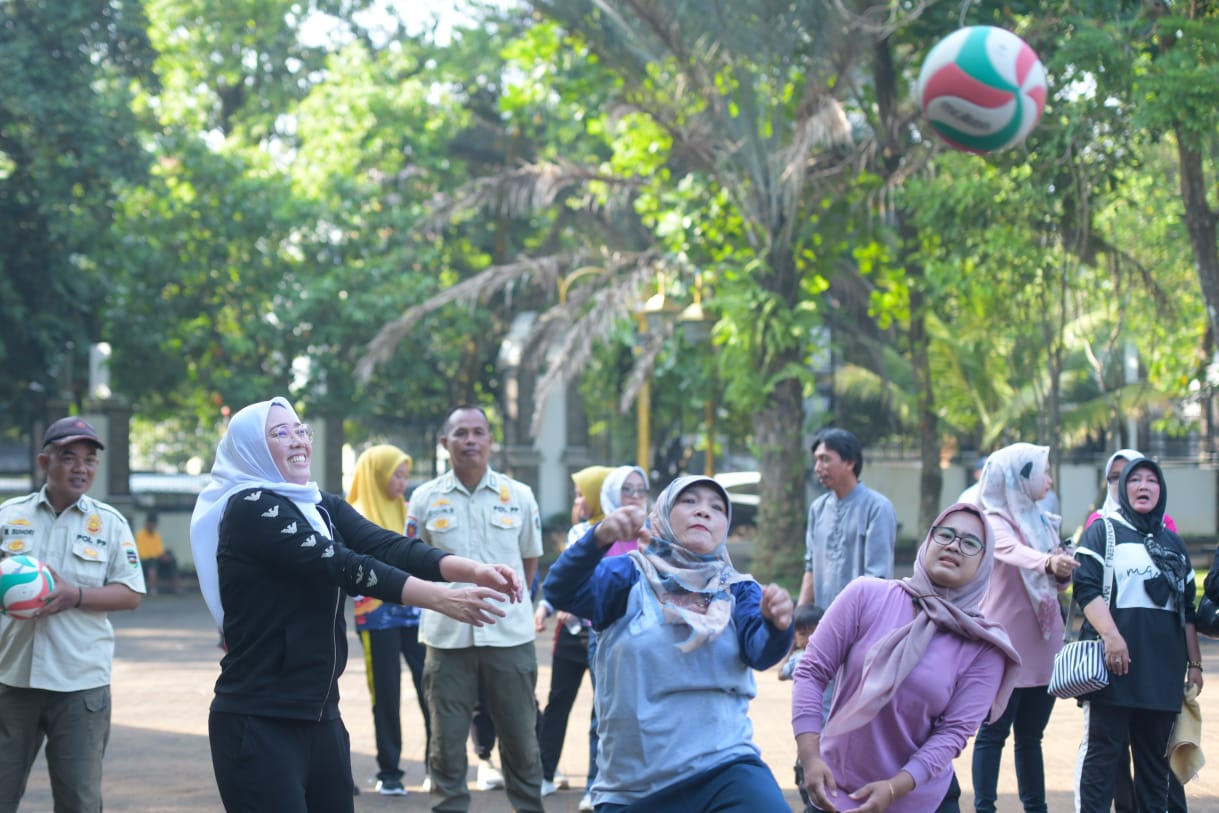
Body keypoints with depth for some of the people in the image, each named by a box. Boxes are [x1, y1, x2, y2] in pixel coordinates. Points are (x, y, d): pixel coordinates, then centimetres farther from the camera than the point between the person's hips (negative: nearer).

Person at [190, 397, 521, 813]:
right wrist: (441, 598, -27)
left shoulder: (324, 508, 12)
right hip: (260, 724, -8)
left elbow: (388, 546, -4)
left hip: (321, 717, 8)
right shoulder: (249, 509, -12)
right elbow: (342, 566, -21)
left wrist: (474, 570, -20)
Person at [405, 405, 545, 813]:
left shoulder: (519, 496, 2)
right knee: (446, 740, 5)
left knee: (520, 738, 8)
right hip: (448, 636, 0)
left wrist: (508, 599, 7)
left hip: (510, 635, 0)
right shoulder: (425, 499, 1)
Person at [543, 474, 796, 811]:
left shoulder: (738, 591, 9)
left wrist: (776, 625, -33)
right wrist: (599, 537, -34)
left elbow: (760, 651, -10)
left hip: (724, 770, 0)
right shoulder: (627, 576, 3)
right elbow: (562, 590, -15)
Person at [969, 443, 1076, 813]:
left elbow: (1058, 582, 18)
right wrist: (1048, 561, -49)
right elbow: (1014, 552, -30)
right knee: (994, 732, -5)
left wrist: (1063, 571, -5)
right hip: (1005, 643, -7)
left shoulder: (1044, 522, 13)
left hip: (1042, 644, 7)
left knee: (1031, 735, 10)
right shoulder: (995, 522, -8)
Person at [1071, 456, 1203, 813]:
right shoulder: (1103, 532, 5)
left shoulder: (1174, 544, 20)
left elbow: (1187, 609, 21)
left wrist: (1195, 663, 15)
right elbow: (1086, 587, -8)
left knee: (1155, 756, 5)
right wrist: (1111, 636, -20)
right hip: (1115, 662, -5)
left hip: (1163, 669, 5)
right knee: (1103, 751, -7)